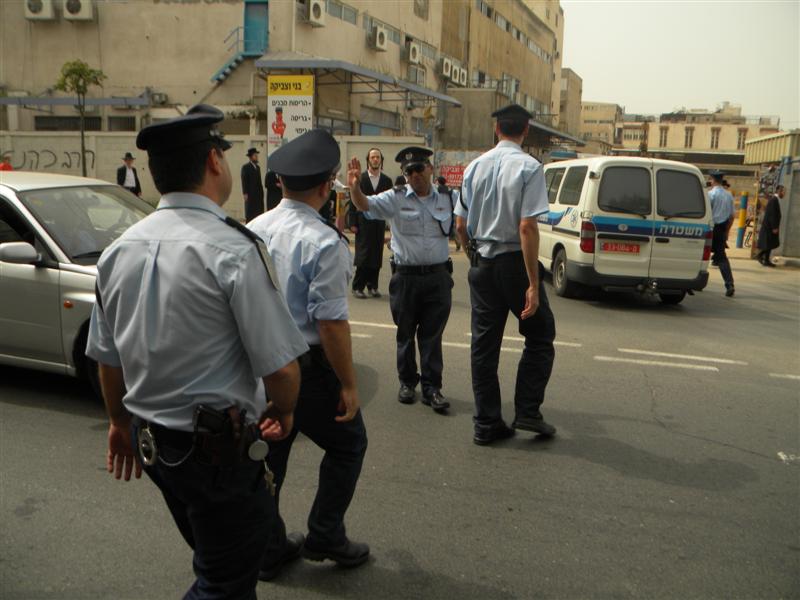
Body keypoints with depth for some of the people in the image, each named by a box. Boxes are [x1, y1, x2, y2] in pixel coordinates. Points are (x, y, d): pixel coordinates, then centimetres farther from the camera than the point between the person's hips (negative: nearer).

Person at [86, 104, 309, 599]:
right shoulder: (234, 250, -21)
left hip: (149, 440, 8)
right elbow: (279, 365, -21)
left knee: (215, 555, 28)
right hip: (216, 446, -8)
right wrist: (284, 412, 0)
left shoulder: (119, 250, 1)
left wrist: (121, 421, 24)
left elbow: (106, 357, 10)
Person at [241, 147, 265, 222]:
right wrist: (245, 193, -15)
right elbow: (244, 181, -10)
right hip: (250, 194, -7)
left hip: (259, 194, 7)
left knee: (259, 213, 3)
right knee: (250, 215, -4)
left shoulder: (258, 167, 16)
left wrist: (262, 192, 10)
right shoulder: (245, 167, -5)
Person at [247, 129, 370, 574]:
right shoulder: (324, 242, -20)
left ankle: (267, 548, 33)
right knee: (348, 444, 17)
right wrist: (348, 384, -13)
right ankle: (324, 537, 25)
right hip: (307, 367, -6)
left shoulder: (253, 231, 1)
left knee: (270, 453, 19)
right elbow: (331, 323, -22)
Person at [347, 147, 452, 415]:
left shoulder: (445, 199, 8)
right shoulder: (395, 198, 0)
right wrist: (355, 187, -32)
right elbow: (365, 205, -14)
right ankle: (407, 382, 27)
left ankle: (432, 388, 12)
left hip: (438, 276, 1)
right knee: (405, 333, 11)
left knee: (432, 335, 4)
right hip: (405, 276, -1)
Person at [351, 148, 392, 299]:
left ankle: (372, 286, 15)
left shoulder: (386, 180, 9)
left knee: (377, 255, 5)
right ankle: (358, 287, 2)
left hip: (379, 222, 3)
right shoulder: (360, 178, 0)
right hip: (363, 222, -3)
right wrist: (354, 223, -7)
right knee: (363, 254, -5)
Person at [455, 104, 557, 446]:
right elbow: (527, 228, -19)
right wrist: (533, 284, -17)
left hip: (481, 263, 5)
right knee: (540, 334, 14)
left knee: (484, 341, 10)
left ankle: (486, 424, 16)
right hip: (514, 262, -5)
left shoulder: (475, 167, 5)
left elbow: (460, 226, 6)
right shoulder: (529, 167, -11)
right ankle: (527, 412, 12)